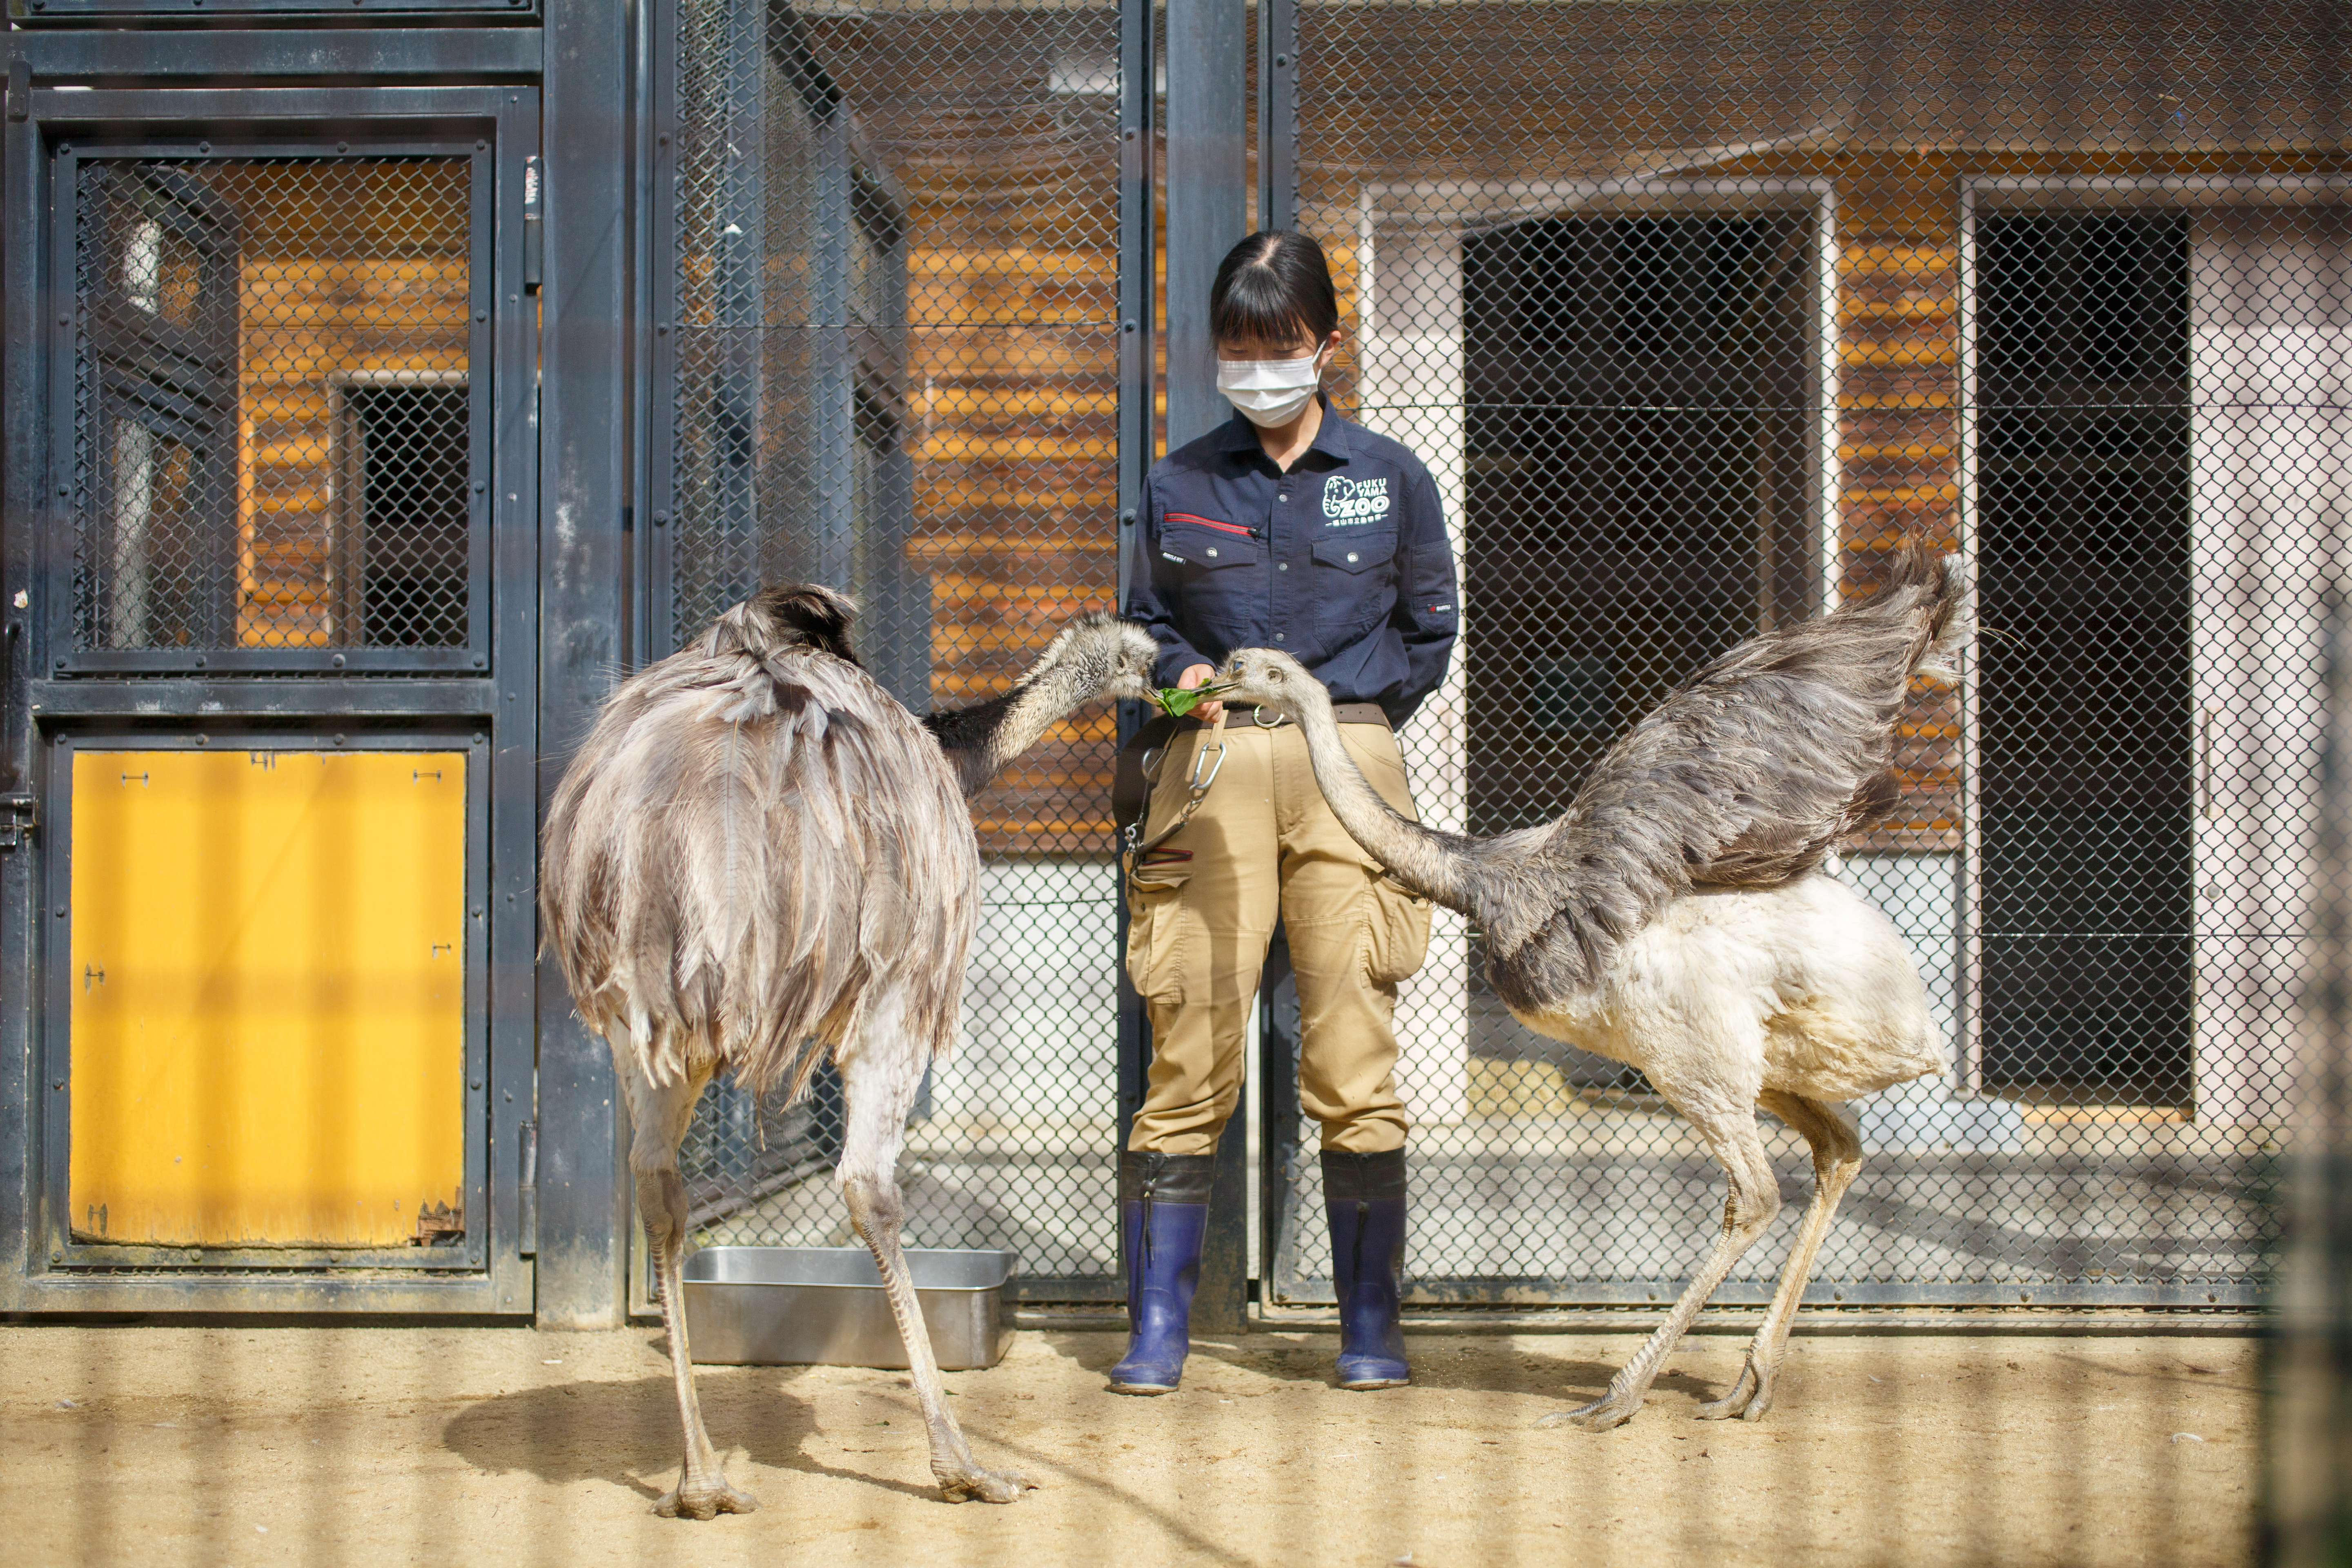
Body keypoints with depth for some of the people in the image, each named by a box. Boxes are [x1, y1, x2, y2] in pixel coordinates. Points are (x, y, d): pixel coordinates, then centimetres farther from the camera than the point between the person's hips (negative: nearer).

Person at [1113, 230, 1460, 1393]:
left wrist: (1351, 715, 4)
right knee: (1190, 1047, -5)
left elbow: (1430, 630, 15)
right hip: (1212, 770, 0)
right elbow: (1147, 624, 18)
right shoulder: (1180, 485, 12)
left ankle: (1370, 1326, 7)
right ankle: (1157, 1329, 1)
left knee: (1353, 1056, -4)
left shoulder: (1390, 479, 10)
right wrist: (1186, 676, -2)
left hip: (1346, 768, 0)